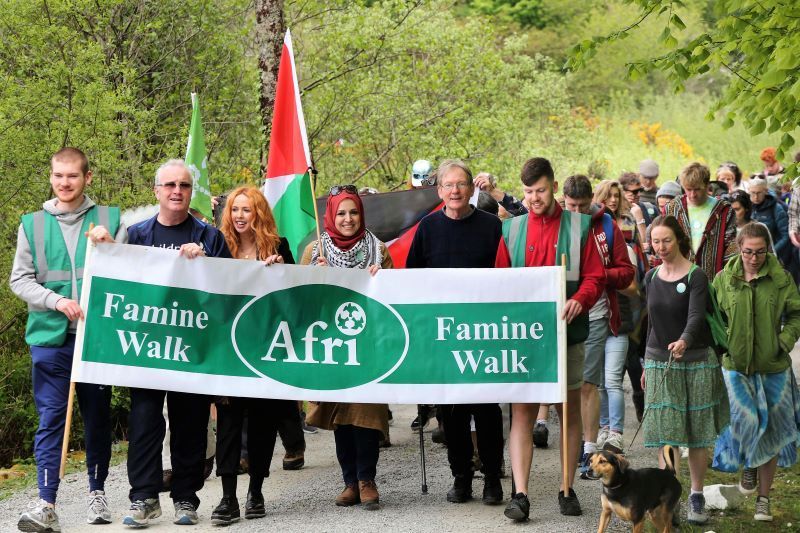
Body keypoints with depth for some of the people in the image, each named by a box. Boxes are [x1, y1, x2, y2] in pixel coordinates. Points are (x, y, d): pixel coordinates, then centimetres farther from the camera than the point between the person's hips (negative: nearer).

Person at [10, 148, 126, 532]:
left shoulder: (109, 219, 7)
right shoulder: (32, 224, 8)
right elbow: (19, 280, 4)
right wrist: (56, 300, -12)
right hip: (49, 336, 0)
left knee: (98, 416, 9)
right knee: (51, 418, -5)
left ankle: (97, 492, 22)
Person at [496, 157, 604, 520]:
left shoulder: (578, 227, 3)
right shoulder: (512, 229, 8)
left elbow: (596, 276, 0)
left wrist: (579, 300, -20)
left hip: (566, 334, 0)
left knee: (569, 410, 8)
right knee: (521, 413, -5)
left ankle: (567, 490, 17)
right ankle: (520, 495, -7)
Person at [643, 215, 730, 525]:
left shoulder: (696, 276, -9)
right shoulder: (651, 277, 7)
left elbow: (696, 315, -24)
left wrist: (684, 342, -44)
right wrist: (647, 365, 16)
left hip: (695, 363, -4)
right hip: (659, 362, 4)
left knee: (696, 435, 2)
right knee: (663, 434, -1)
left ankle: (697, 497, 14)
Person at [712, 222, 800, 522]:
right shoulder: (724, 280, 0)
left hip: (773, 368, 0)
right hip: (735, 365, 0)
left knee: (769, 432, 6)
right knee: (745, 420, -14)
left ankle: (763, 498, 19)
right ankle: (749, 466, 22)